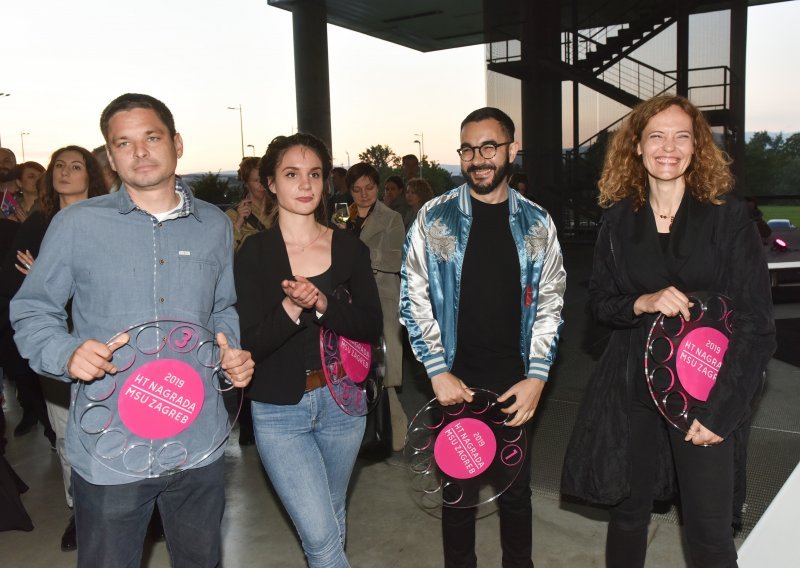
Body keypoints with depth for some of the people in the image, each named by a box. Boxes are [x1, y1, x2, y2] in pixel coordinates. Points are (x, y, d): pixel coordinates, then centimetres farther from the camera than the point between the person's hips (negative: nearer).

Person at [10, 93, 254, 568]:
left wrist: (232, 351, -2)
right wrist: (66, 354, -18)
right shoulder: (76, 224, -4)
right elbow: (32, 311, 1)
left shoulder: (215, 226, 6)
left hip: (198, 442, 3)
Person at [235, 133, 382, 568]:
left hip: (341, 401, 3)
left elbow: (371, 326, -7)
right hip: (279, 409, -3)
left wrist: (320, 304, -22)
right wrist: (291, 307, -28)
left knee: (333, 519, 20)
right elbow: (250, 344, -11)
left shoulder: (349, 247, 0)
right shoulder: (254, 252, -7)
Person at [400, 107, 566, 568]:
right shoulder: (434, 218, -3)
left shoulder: (537, 224, 1)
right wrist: (439, 372, -9)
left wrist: (537, 377, -6)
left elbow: (550, 305, 3)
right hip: (455, 383, -1)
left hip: (517, 385, 1)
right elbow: (414, 300, -3)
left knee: (517, 490, 14)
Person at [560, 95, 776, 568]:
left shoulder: (728, 216, -5)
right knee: (629, 507, 12)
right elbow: (600, 300, 9)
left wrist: (719, 410, -13)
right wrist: (645, 303, -14)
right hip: (633, 386, 3)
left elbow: (756, 321, -6)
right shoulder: (619, 219, 4)